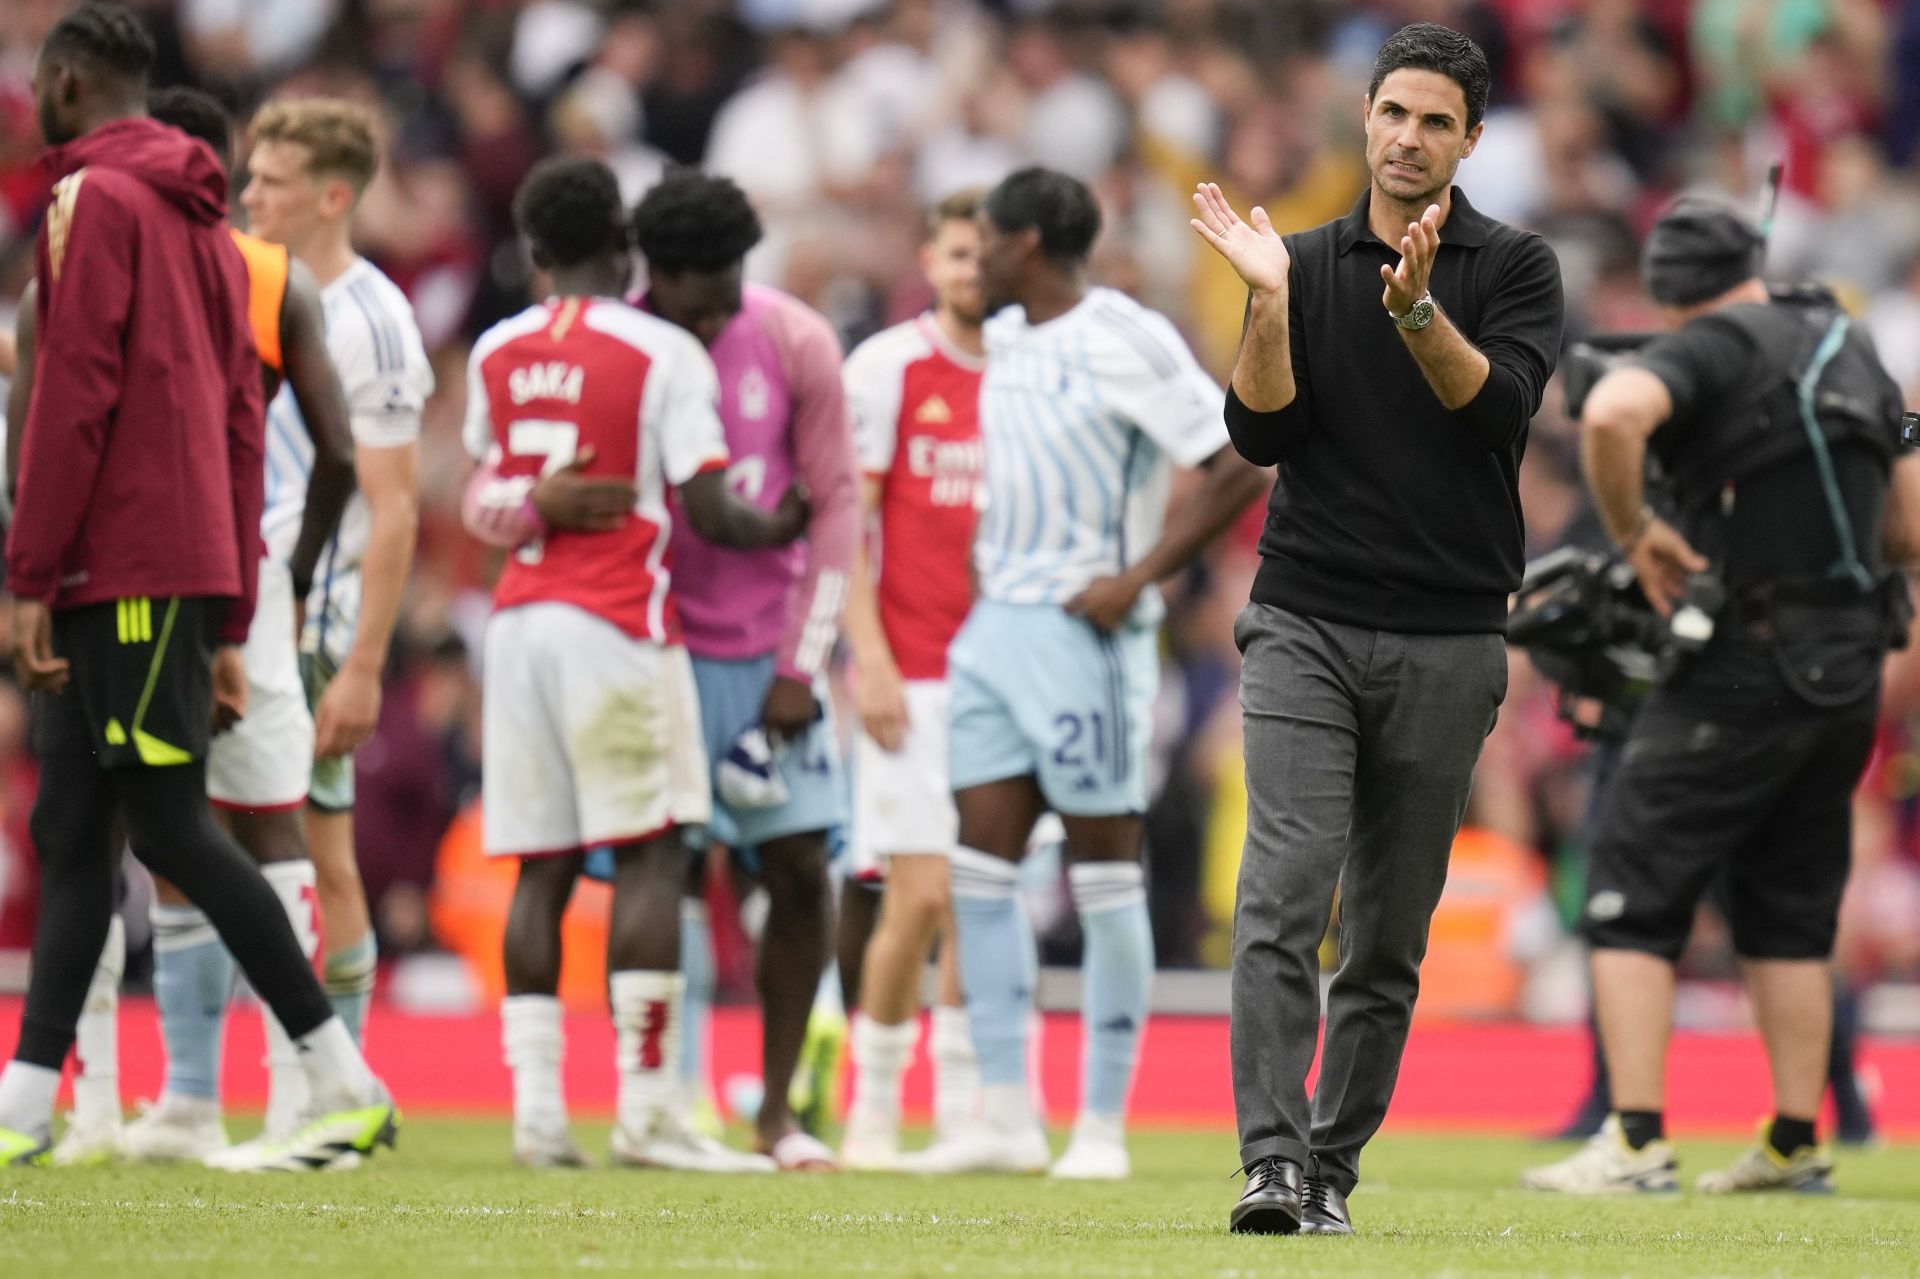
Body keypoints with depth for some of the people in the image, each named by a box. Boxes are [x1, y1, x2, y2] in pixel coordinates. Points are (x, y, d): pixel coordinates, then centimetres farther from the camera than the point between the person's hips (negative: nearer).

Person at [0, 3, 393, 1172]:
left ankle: (346, 1082, -11)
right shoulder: (205, 224, 20)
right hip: (195, 573, 9)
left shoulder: (95, 198, -6)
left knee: (172, 828, -9)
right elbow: (242, 425, 19)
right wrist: (232, 625, 19)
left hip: (124, 576, -9)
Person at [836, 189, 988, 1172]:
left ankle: (963, 1115, 10)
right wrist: (869, 659, -10)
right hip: (912, 676, -3)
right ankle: (871, 1111, 3)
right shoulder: (886, 368, -1)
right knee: (919, 896, -10)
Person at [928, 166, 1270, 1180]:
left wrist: (1137, 578, -16)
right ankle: (1007, 1117, 6)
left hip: (1083, 631, -8)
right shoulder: (1004, 340, 12)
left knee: (1105, 873, -1)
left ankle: (1103, 1125, 4)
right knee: (981, 865, 3)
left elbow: (1238, 470, -15)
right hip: (994, 623, 8)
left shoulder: (1125, 343, -13)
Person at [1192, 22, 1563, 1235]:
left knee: (1390, 937, 6)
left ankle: (1334, 1170, 15)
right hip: (1305, 627, 0)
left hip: (1447, 643, 0)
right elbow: (1261, 432, -1)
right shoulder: (1305, 264, 8)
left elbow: (1498, 410, -13)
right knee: (1283, 896, -16)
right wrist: (1267, 301, -15)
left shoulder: (1516, 267, 3)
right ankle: (1275, 1164, -22)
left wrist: (1416, 308, -27)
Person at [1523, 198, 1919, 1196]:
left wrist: (1633, 531, -15)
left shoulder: (1711, 347, -6)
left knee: (1633, 892, -1)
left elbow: (1613, 413, -28)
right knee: (1791, 907, 17)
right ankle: (1796, 1145, 16)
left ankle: (1635, 1143, -9)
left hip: (1747, 661, -7)